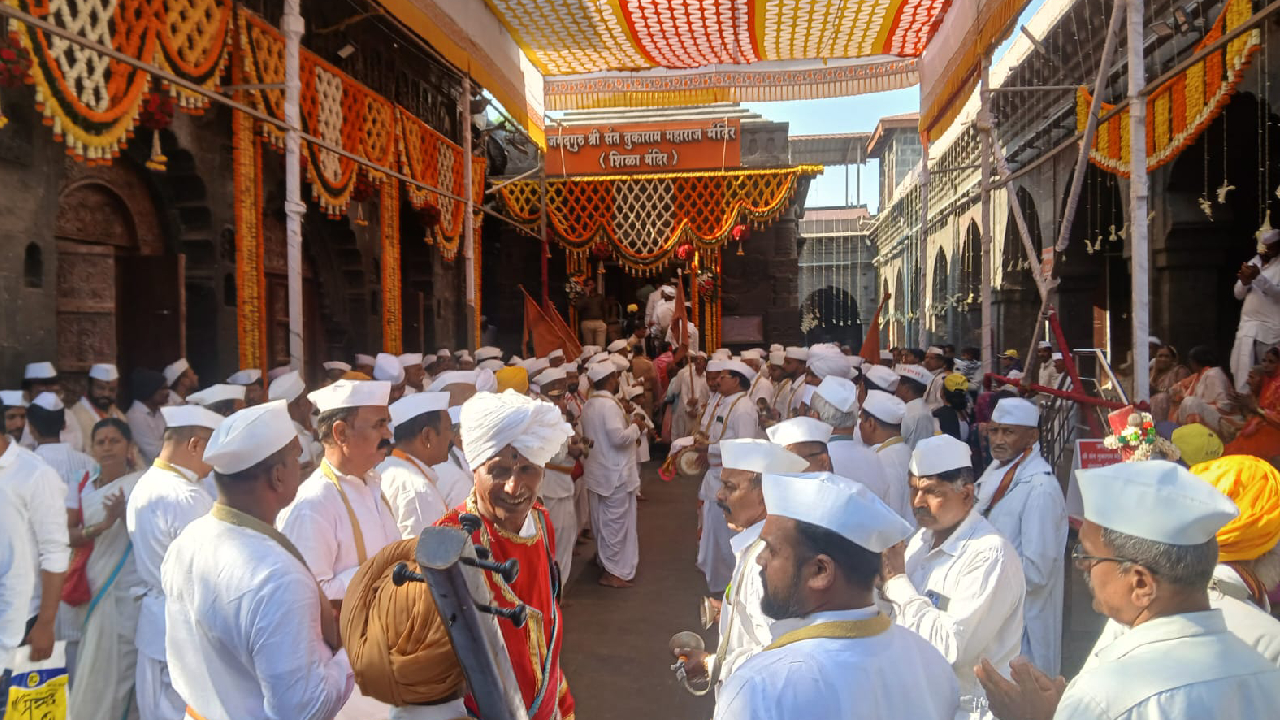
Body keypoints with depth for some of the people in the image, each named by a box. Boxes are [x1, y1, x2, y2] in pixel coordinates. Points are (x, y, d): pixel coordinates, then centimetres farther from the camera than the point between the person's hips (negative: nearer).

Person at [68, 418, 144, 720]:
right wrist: (102, 525, -16)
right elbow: (67, 536, 0)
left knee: (120, 667, -2)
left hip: (130, 592, -5)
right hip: (93, 590, 5)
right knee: (94, 670, 11)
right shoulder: (83, 488, 10)